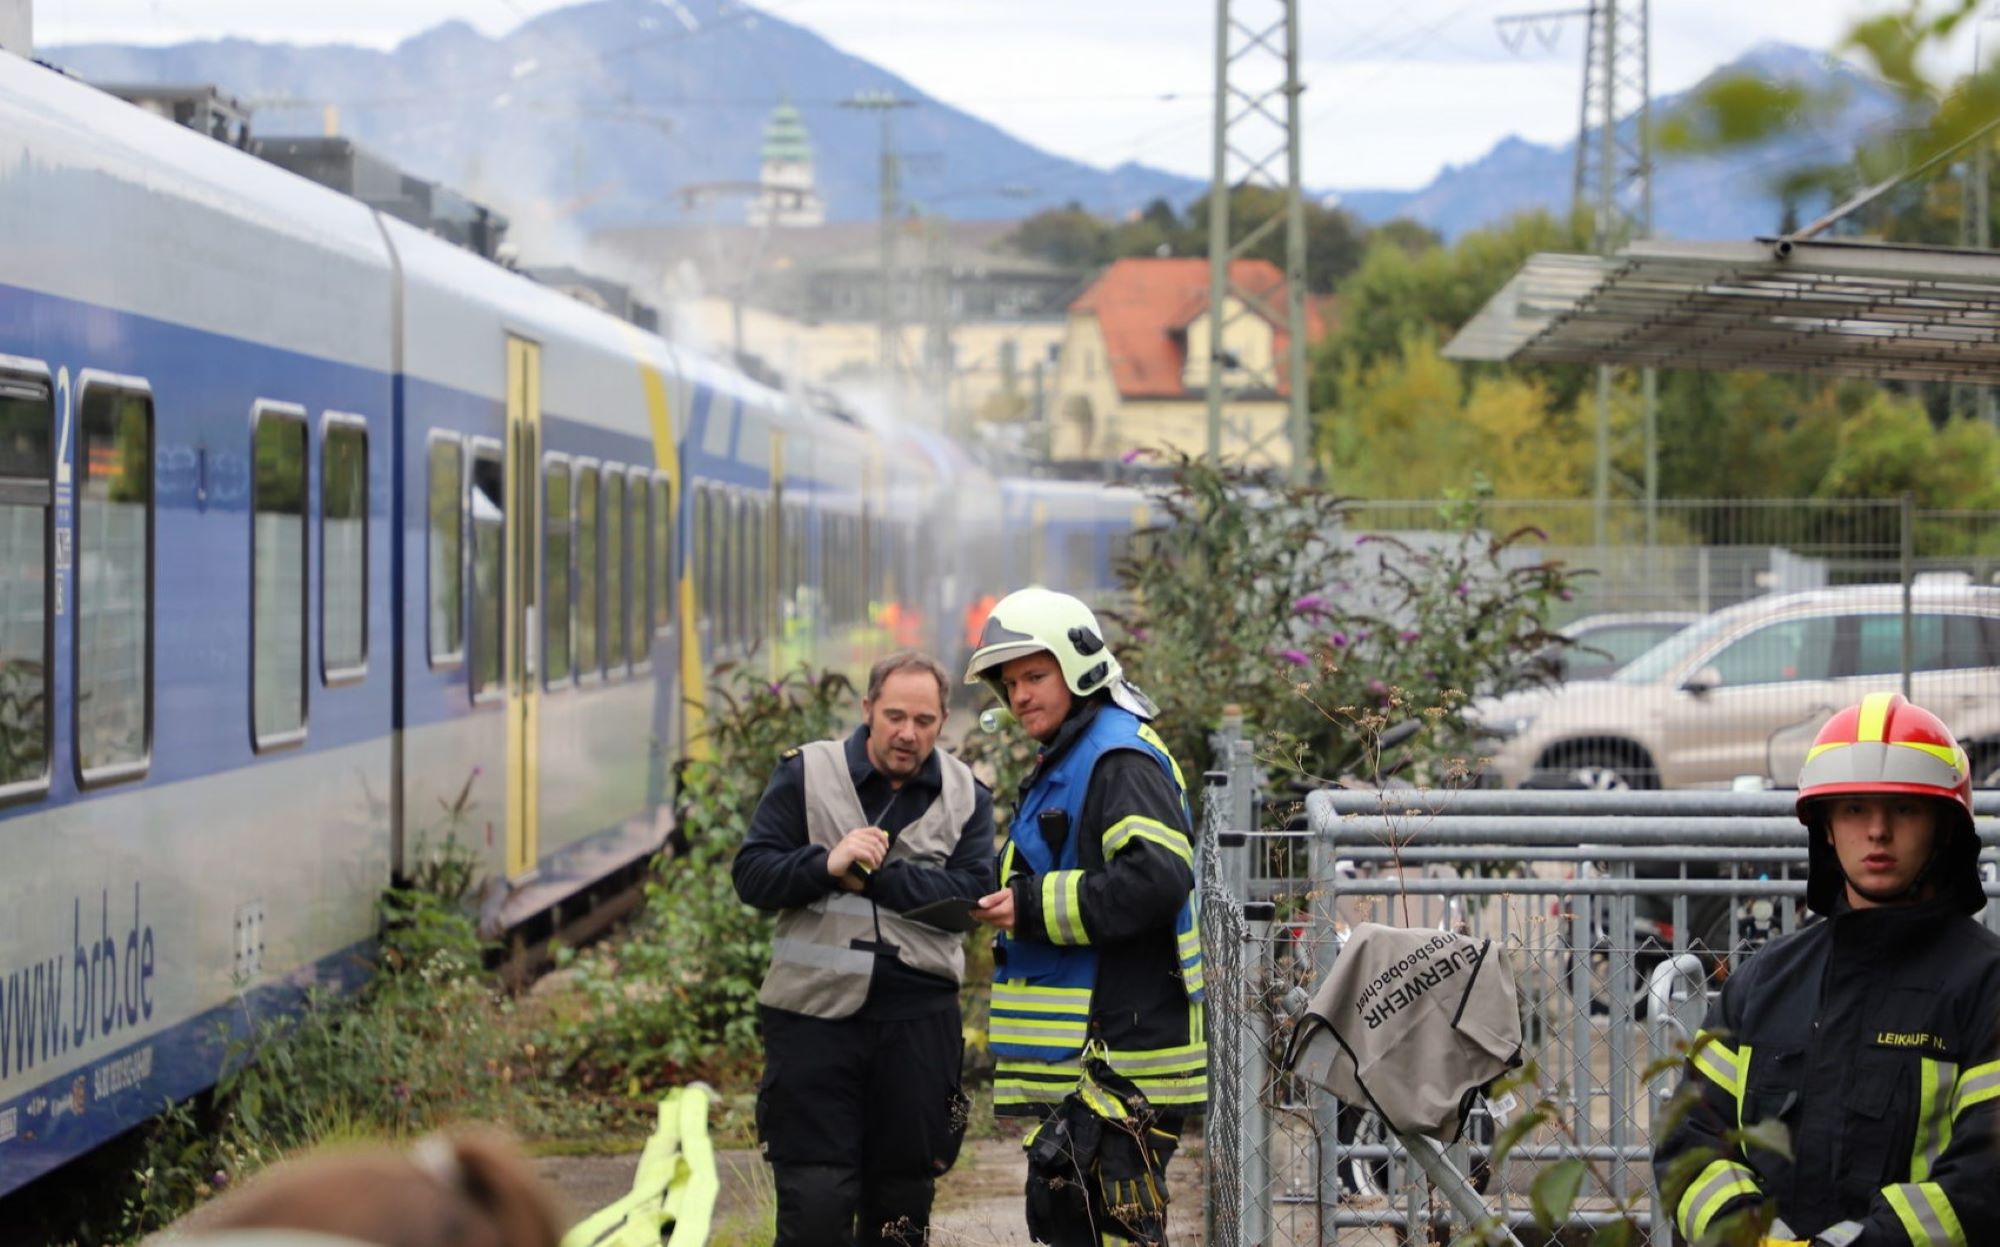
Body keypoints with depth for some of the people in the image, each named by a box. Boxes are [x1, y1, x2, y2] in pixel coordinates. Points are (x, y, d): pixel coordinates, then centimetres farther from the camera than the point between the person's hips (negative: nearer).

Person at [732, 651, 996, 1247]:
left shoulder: (964, 794, 8)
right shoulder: (807, 773, 3)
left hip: (918, 1024, 2)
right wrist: (827, 864, -18)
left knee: (901, 1199, 11)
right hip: (814, 1016, -2)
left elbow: (972, 892, -6)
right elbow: (752, 874, -2)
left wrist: (881, 875, -15)